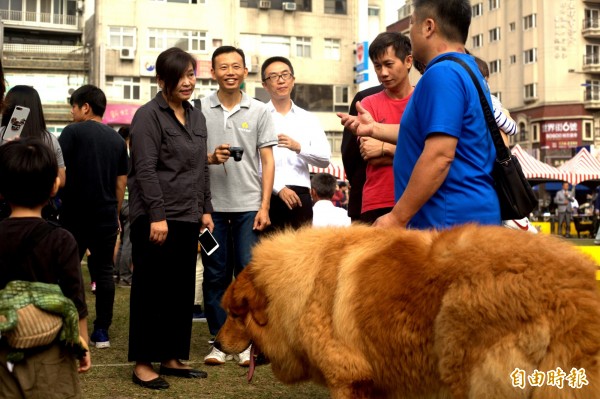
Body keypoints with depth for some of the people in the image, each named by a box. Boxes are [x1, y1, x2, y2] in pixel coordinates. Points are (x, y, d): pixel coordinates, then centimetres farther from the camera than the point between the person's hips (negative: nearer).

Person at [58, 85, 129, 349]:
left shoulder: (73, 131, -6)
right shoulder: (117, 139, 9)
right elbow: (121, 183, 11)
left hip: (75, 215, -4)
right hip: (106, 216, 4)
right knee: (104, 272, 8)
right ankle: (101, 332, 11)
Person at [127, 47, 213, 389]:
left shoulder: (197, 117, 16)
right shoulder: (149, 116, -7)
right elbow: (146, 169, -14)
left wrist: (205, 208, 13)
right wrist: (157, 215, -19)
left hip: (187, 218, 7)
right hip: (154, 218, -7)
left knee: (183, 290, 9)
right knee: (151, 290, -1)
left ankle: (172, 358, 18)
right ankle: (143, 364, 7)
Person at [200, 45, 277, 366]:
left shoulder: (259, 111, 7)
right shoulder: (200, 110, 5)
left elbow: (267, 161, 6)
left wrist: (264, 206, -2)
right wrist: (211, 158, -15)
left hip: (248, 205, 0)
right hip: (213, 204, 0)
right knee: (215, 274, 6)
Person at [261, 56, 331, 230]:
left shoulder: (308, 119, 15)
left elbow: (325, 159, 5)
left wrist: (299, 148, -13)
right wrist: (279, 188, -14)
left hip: (300, 197, 3)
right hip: (267, 196, -2)